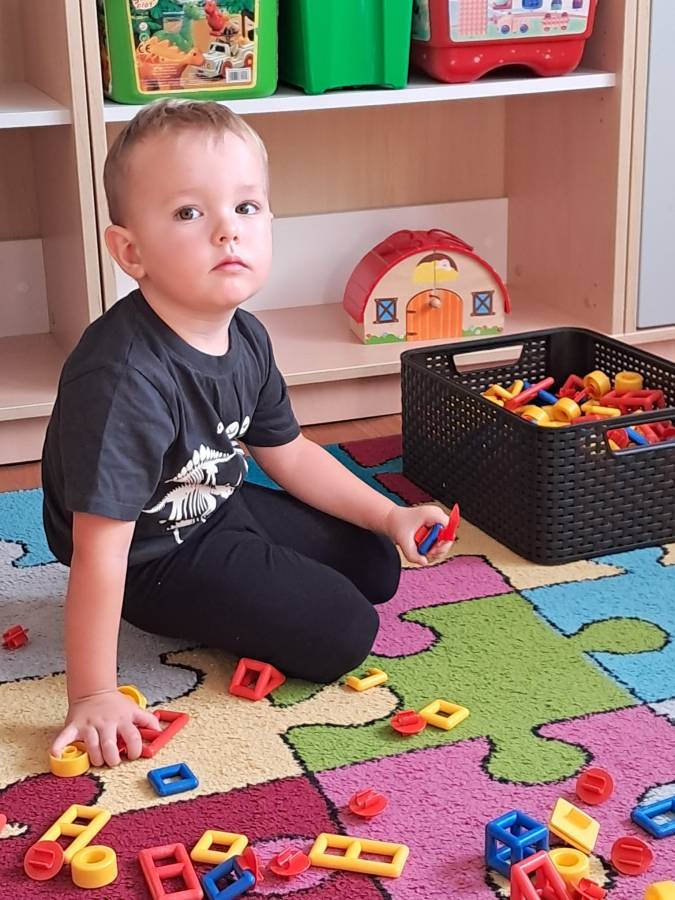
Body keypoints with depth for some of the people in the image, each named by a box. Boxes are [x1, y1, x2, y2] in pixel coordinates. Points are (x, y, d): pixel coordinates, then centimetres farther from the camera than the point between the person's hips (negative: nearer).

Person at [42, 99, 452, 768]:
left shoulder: (244, 338, -8)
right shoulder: (123, 379, -35)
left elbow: (287, 452, 9)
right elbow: (99, 548, -33)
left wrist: (389, 517, 5)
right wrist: (93, 696, -29)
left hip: (223, 510, 8)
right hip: (157, 558, -8)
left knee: (376, 566, 16)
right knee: (342, 634, -12)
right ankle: (193, 622, 6)